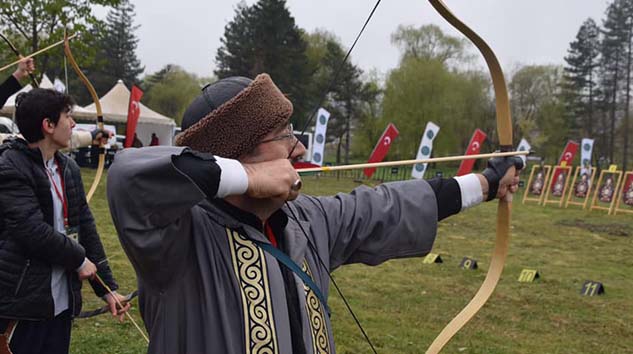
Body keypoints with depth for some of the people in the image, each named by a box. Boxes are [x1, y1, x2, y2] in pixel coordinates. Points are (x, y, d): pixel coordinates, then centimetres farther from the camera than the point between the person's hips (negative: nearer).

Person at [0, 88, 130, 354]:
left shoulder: (69, 168, 10)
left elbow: (86, 228, 10)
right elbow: (33, 231, -22)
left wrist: (107, 288, 8)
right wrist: (79, 259, -8)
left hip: (62, 302, 7)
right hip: (23, 304, -7)